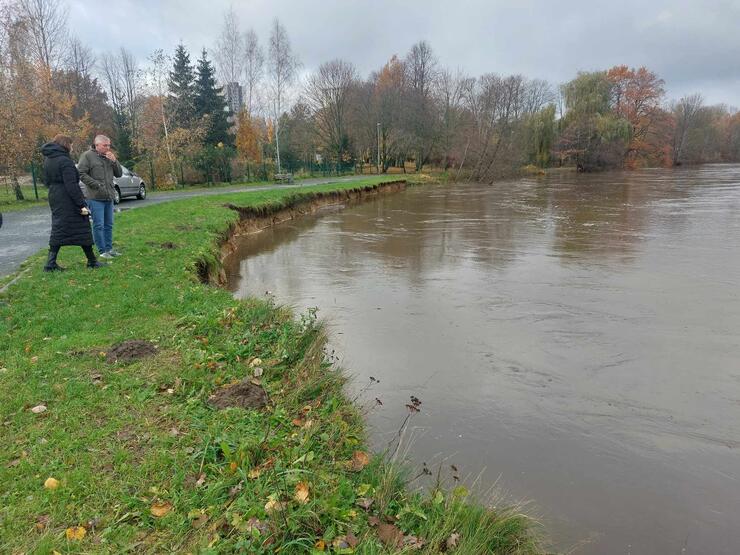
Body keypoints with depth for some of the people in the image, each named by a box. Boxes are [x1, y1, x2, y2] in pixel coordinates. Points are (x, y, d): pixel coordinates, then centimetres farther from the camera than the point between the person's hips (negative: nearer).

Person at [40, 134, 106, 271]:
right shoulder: (64, 160, -16)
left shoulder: (47, 160, 12)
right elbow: (71, 185, -21)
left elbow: (47, 181, 18)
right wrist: (82, 204, -20)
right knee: (82, 229, 1)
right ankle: (92, 261, 9)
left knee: (58, 229, 11)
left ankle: (51, 263, 6)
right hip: (69, 201, -8)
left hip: (55, 199, 8)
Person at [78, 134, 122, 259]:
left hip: (109, 197, 7)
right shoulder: (87, 155, -5)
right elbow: (81, 173, -11)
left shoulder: (109, 157, 14)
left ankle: (109, 248, 19)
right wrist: (96, 185, -16)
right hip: (95, 197, -6)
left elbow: (119, 174, 13)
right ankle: (102, 251, 1)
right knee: (98, 225, -4)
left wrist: (114, 161, -2)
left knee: (109, 225, 11)